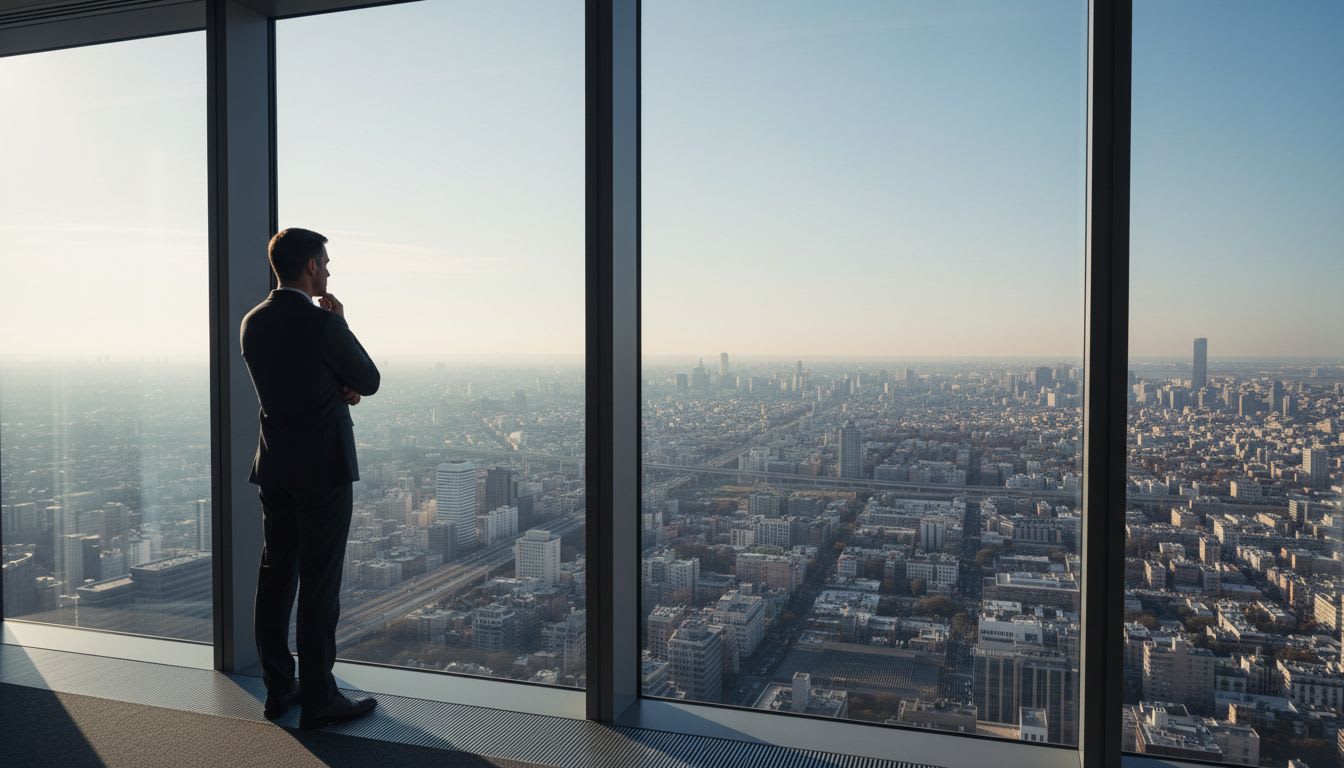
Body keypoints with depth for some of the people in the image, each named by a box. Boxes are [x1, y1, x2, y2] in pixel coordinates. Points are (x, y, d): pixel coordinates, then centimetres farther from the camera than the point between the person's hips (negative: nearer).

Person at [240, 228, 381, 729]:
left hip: (275, 465, 8)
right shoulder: (322, 323, -17)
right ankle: (318, 700, 5)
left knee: (276, 575, 12)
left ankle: (279, 689, 22)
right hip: (323, 466, -7)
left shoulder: (253, 323, 6)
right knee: (319, 584, -2)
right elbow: (369, 381, -4)